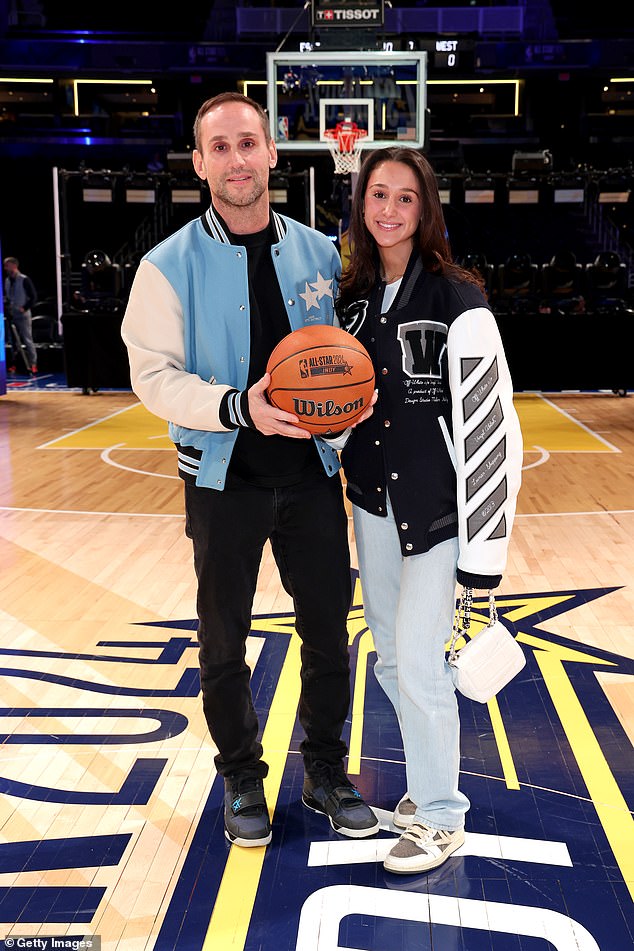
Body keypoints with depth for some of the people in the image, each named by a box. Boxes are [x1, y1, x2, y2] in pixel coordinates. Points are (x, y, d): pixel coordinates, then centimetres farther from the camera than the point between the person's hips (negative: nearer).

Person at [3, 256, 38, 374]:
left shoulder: (24, 280, -9)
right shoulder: (7, 280, 10)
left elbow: (33, 297, -8)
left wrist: (24, 308, -14)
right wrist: (6, 305, 3)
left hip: (23, 315, -6)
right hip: (11, 315, 6)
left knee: (27, 340, -6)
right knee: (13, 341, 10)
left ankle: (33, 364, -2)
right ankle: (14, 364, 18)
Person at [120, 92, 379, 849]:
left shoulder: (318, 253, 2)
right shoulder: (169, 265, -7)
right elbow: (153, 376, -11)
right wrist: (239, 408, -25)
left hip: (311, 470, 3)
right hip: (223, 476, -2)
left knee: (328, 629, 11)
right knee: (223, 640, 11)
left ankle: (325, 771, 32)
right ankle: (241, 779, 32)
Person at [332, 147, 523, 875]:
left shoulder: (458, 302, -14)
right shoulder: (352, 297, 6)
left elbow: (492, 426, -17)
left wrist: (483, 552, -19)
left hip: (437, 512, -6)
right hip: (371, 505, 6)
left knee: (418, 663, -3)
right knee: (388, 657, 14)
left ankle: (439, 817, 19)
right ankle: (429, 778, 37)